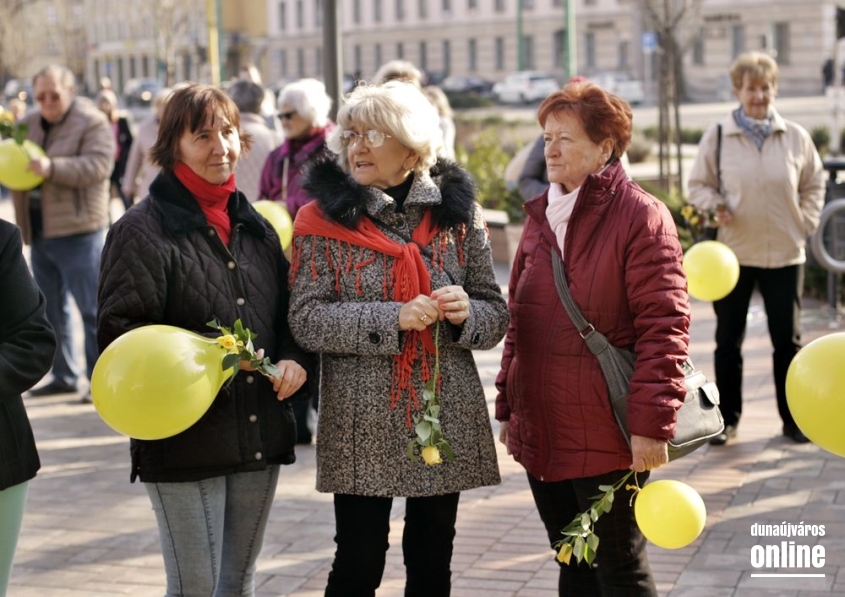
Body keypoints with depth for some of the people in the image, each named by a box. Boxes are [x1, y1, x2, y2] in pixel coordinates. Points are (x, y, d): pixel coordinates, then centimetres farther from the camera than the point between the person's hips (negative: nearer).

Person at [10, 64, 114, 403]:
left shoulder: (92, 123, -7)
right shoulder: (28, 124, 12)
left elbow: (99, 165, -20)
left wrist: (52, 168, -30)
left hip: (77, 230, -7)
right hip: (39, 231, 7)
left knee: (91, 308, -5)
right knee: (51, 309, 14)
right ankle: (63, 375, 25)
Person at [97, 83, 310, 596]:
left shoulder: (255, 226, 13)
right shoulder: (144, 229, -8)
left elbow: (291, 311, 18)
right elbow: (121, 334, -13)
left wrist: (295, 359, -3)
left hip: (261, 436, 6)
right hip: (185, 442, -6)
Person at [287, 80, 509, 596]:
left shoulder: (457, 211, 5)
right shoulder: (326, 217, -2)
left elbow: (496, 315, 7)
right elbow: (307, 319, -11)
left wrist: (468, 312, -16)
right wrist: (393, 318, -21)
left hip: (448, 418, 3)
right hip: (362, 423, -2)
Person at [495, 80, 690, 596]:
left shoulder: (641, 216, -10)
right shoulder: (541, 218, 12)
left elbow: (664, 327, -15)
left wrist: (652, 423, -19)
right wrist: (508, 407, 16)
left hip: (606, 438, -7)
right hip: (541, 432, 7)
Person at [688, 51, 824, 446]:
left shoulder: (796, 137, 1)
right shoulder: (717, 136, -2)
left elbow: (814, 183, 12)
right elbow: (699, 185, 5)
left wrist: (806, 222, 2)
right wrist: (714, 206, -14)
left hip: (785, 253, 1)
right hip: (733, 253, 0)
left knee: (788, 340, 6)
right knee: (728, 340, 7)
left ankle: (793, 419, 18)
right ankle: (727, 418, 19)